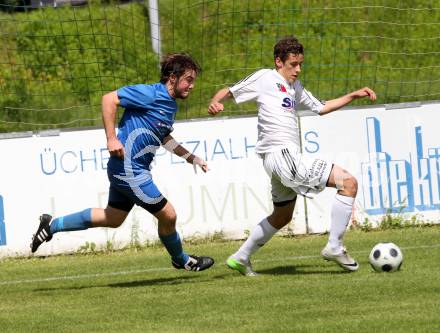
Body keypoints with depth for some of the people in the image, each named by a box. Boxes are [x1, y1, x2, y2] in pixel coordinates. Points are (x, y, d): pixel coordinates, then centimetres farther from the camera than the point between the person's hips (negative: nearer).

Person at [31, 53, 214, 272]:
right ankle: (181, 260, 23)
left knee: (113, 219, 20)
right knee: (167, 215, -1)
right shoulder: (150, 94, -17)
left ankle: (52, 225, 26)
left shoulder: (170, 104, 13)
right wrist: (111, 139, -25)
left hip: (126, 171, 10)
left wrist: (192, 159, 26)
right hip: (129, 170, -10)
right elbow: (109, 99, -21)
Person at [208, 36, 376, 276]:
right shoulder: (264, 78, -1)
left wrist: (354, 96, 23)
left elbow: (321, 108, 31)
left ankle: (241, 258, 35)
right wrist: (215, 103, -21)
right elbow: (229, 92, 1)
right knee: (348, 182, -14)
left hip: (286, 158, 10)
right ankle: (334, 247, -13)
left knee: (282, 217, 26)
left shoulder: (294, 86, 22)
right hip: (282, 155, -10)